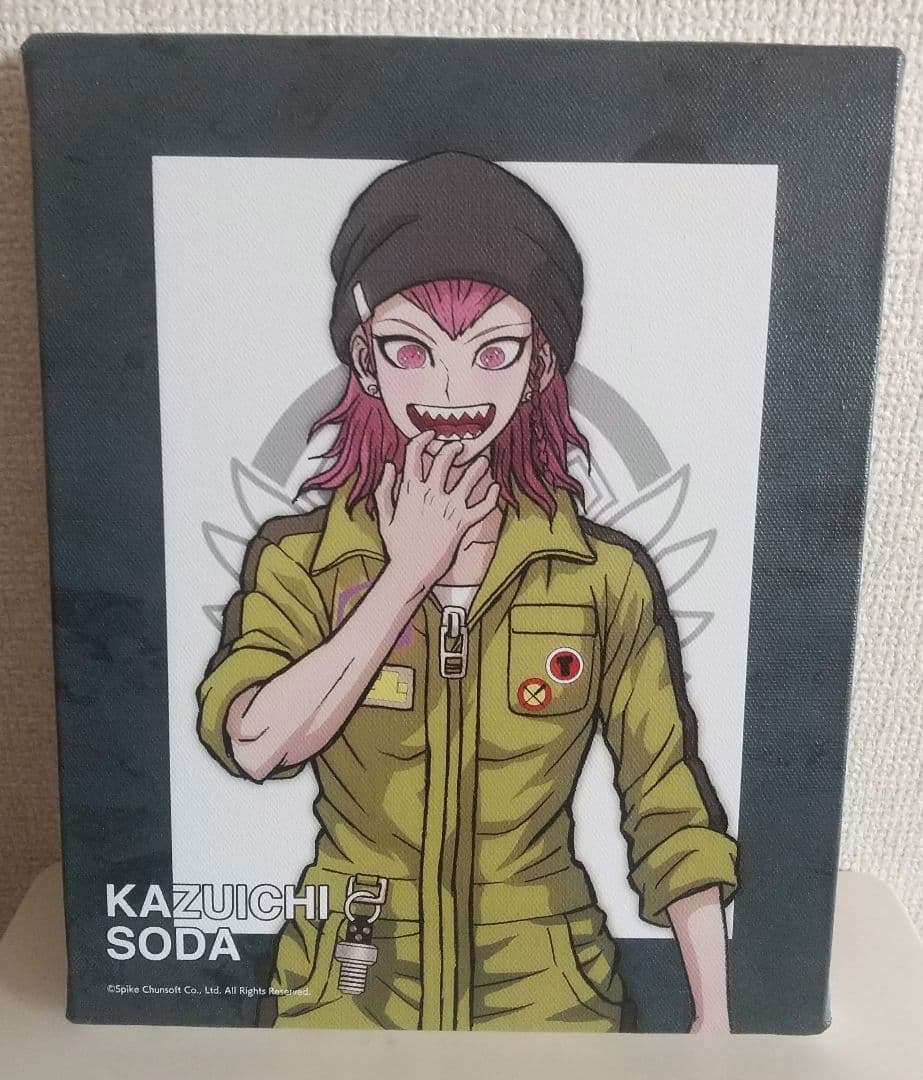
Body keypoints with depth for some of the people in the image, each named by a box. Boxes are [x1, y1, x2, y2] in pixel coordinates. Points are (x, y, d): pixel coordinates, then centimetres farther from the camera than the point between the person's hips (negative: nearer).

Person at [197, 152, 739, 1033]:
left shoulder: (607, 576, -10)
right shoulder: (297, 560, -9)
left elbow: (670, 811, -5)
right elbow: (254, 743, -24)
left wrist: (713, 1019, -6)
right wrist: (409, 571, -21)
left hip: (545, 987, 0)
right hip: (350, 988, 1)